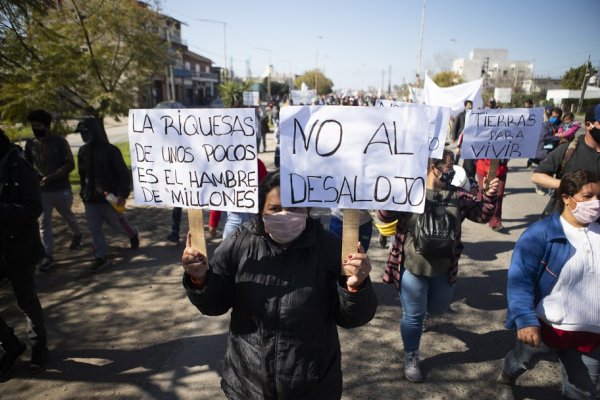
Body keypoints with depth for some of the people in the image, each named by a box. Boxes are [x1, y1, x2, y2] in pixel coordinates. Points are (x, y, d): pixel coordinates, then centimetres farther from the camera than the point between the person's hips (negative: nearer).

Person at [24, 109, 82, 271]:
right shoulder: (30, 144, 0)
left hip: (61, 189, -2)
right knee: (44, 223, 1)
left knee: (67, 216, 19)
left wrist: (51, 177, -24)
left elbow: (70, 165, -13)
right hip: (41, 190, 3)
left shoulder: (60, 141, -10)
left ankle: (76, 235, 47)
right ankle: (48, 256, 8)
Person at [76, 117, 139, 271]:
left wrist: (122, 194, -22)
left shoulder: (110, 150, -12)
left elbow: (123, 173, -14)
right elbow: (82, 174, 16)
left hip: (110, 197, -5)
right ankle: (101, 257, 13)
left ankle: (133, 234, 41)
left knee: (118, 223, 10)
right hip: (90, 199, 5)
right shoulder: (83, 151, 5)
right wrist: (84, 192, 15)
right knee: (94, 228, 3)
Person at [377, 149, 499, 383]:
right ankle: (411, 358, 28)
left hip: (443, 270, 5)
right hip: (412, 268, -4)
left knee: (439, 308, 24)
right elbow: (384, 217, -18)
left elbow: (482, 214, 5)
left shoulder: (456, 195, 0)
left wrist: (489, 196, -14)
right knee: (413, 315, 5)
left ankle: (420, 305, 59)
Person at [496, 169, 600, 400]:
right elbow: (520, 278, -24)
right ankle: (506, 381, 54)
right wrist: (525, 319, -33)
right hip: (544, 324, -4)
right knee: (523, 361, 22)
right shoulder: (541, 233, -18)